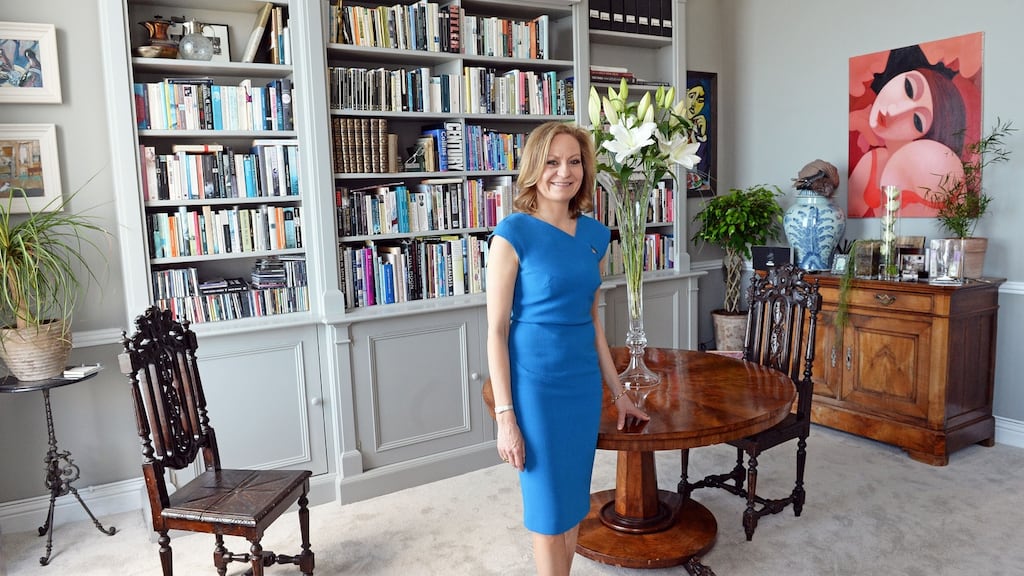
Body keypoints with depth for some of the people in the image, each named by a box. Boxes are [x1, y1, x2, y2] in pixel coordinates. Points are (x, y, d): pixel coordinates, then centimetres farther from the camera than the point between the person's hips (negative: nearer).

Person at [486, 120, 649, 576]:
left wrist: (617, 391, 14)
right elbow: (496, 329, -12)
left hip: (584, 381, 6)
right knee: (549, 511, 8)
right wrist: (505, 416, -14)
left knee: (573, 503, 16)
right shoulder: (513, 234, -12)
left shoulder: (594, 234, 5)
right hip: (534, 384, -5)